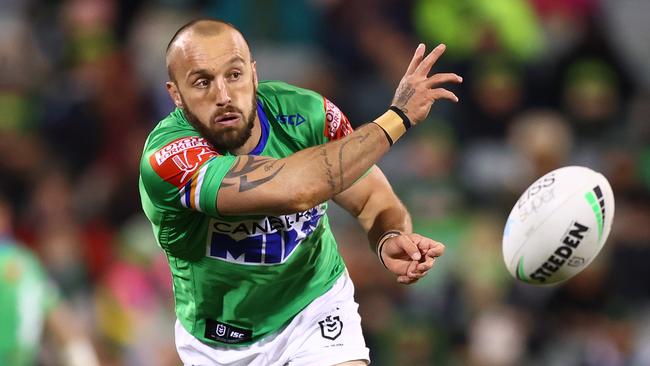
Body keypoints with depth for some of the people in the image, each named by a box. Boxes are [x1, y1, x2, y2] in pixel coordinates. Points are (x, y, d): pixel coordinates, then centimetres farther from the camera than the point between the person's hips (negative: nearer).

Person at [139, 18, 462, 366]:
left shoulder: (305, 113, -19)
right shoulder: (168, 158, -31)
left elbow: (372, 198, -7)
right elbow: (293, 190, -43)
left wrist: (391, 240, -32)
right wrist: (398, 117, -37)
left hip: (315, 309, 1)